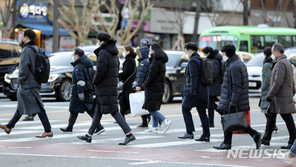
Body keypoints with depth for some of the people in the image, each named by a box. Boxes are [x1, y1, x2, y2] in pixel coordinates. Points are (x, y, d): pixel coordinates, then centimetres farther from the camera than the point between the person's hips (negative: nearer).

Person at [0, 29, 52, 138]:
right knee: (21, 106, 16)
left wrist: (21, 80, -13)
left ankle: (48, 131, -8)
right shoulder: (37, 50, 11)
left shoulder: (26, 51, -17)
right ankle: (9, 127, 26)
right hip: (35, 83, 10)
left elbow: (24, 67, -26)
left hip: (28, 84, -10)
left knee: (38, 108, -8)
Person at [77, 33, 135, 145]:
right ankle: (89, 135, 21)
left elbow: (101, 70, -23)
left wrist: (95, 81, -6)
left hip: (105, 88, -10)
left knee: (113, 111, -8)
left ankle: (129, 135, -12)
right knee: (98, 111, 14)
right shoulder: (114, 53, 12)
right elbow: (117, 67, 19)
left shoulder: (103, 53, -17)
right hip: (112, 84, 10)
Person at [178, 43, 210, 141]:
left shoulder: (193, 61, -13)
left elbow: (194, 77, -20)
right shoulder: (200, 60, 15)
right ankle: (206, 135, 4)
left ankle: (189, 133, -3)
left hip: (194, 90, -9)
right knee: (202, 112, 7)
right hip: (202, 91, 9)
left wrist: (192, 91, -22)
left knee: (185, 109, 2)